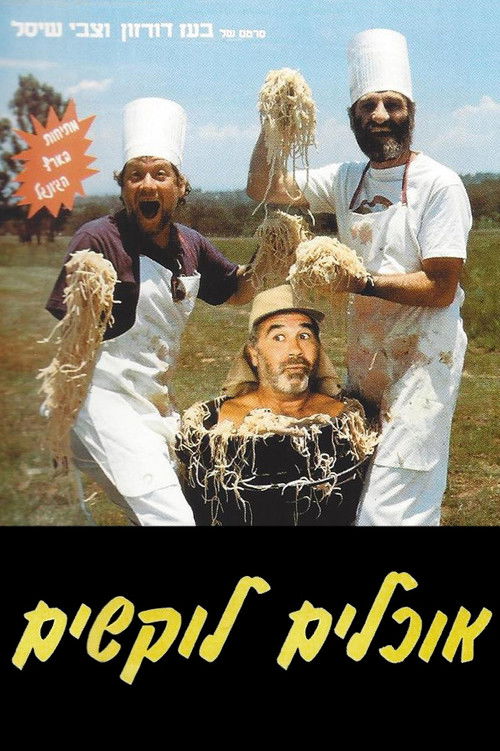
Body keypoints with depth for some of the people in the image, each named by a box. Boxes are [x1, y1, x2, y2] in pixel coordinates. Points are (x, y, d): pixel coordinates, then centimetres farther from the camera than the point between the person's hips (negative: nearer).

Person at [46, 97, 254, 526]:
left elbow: (239, 292, 18)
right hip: (104, 400, -7)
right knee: (172, 517, -18)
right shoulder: (100, 239, -13)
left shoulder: (189, 245, 5)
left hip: (158, 404, 8)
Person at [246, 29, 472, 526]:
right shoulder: (347, 180, 6)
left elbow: (440, 289, -16)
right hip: (365, 356, 7)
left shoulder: (439, 185, -12)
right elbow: (261, 188, 5)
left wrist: (359, 280, -22)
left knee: (390, 510, -7)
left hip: (422, 361, -6)